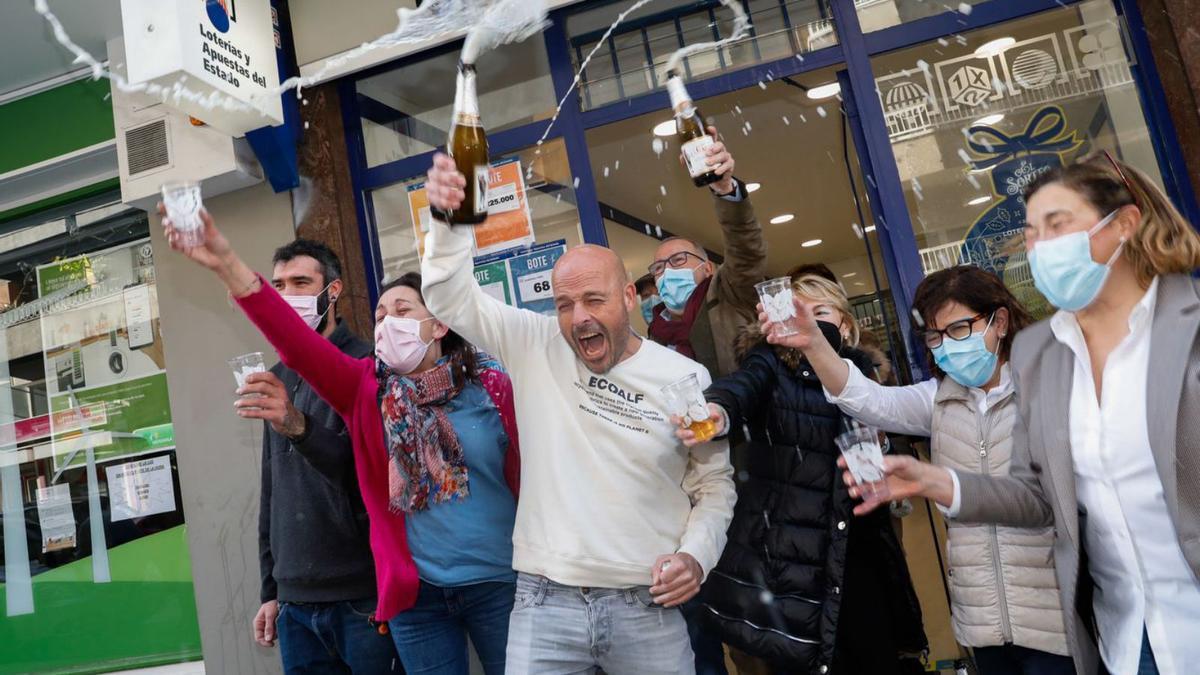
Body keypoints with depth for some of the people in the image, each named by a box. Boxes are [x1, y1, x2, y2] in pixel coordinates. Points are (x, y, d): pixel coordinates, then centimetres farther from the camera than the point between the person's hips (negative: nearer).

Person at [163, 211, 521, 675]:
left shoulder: (491, 388, -5)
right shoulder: (367, 388, -1)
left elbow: (529, 479, -1)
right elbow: (297, 343, -16)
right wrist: (227, 266, -28)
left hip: (499, 584, -2)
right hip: (415, 593, 2)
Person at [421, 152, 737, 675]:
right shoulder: (535, 347, 0)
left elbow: (713, 480, 8)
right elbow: (453, 298, -5)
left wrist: (697, 554, -7)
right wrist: (450, 222, -22)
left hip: (648, 609, 0)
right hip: (545, 603, 0)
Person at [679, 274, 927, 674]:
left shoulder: (860, 371, 9)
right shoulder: (771, 364, -2)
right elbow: (743, 384, -24)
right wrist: (717, 410, -46)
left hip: (857, 552, 3)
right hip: (784, 554, -3)